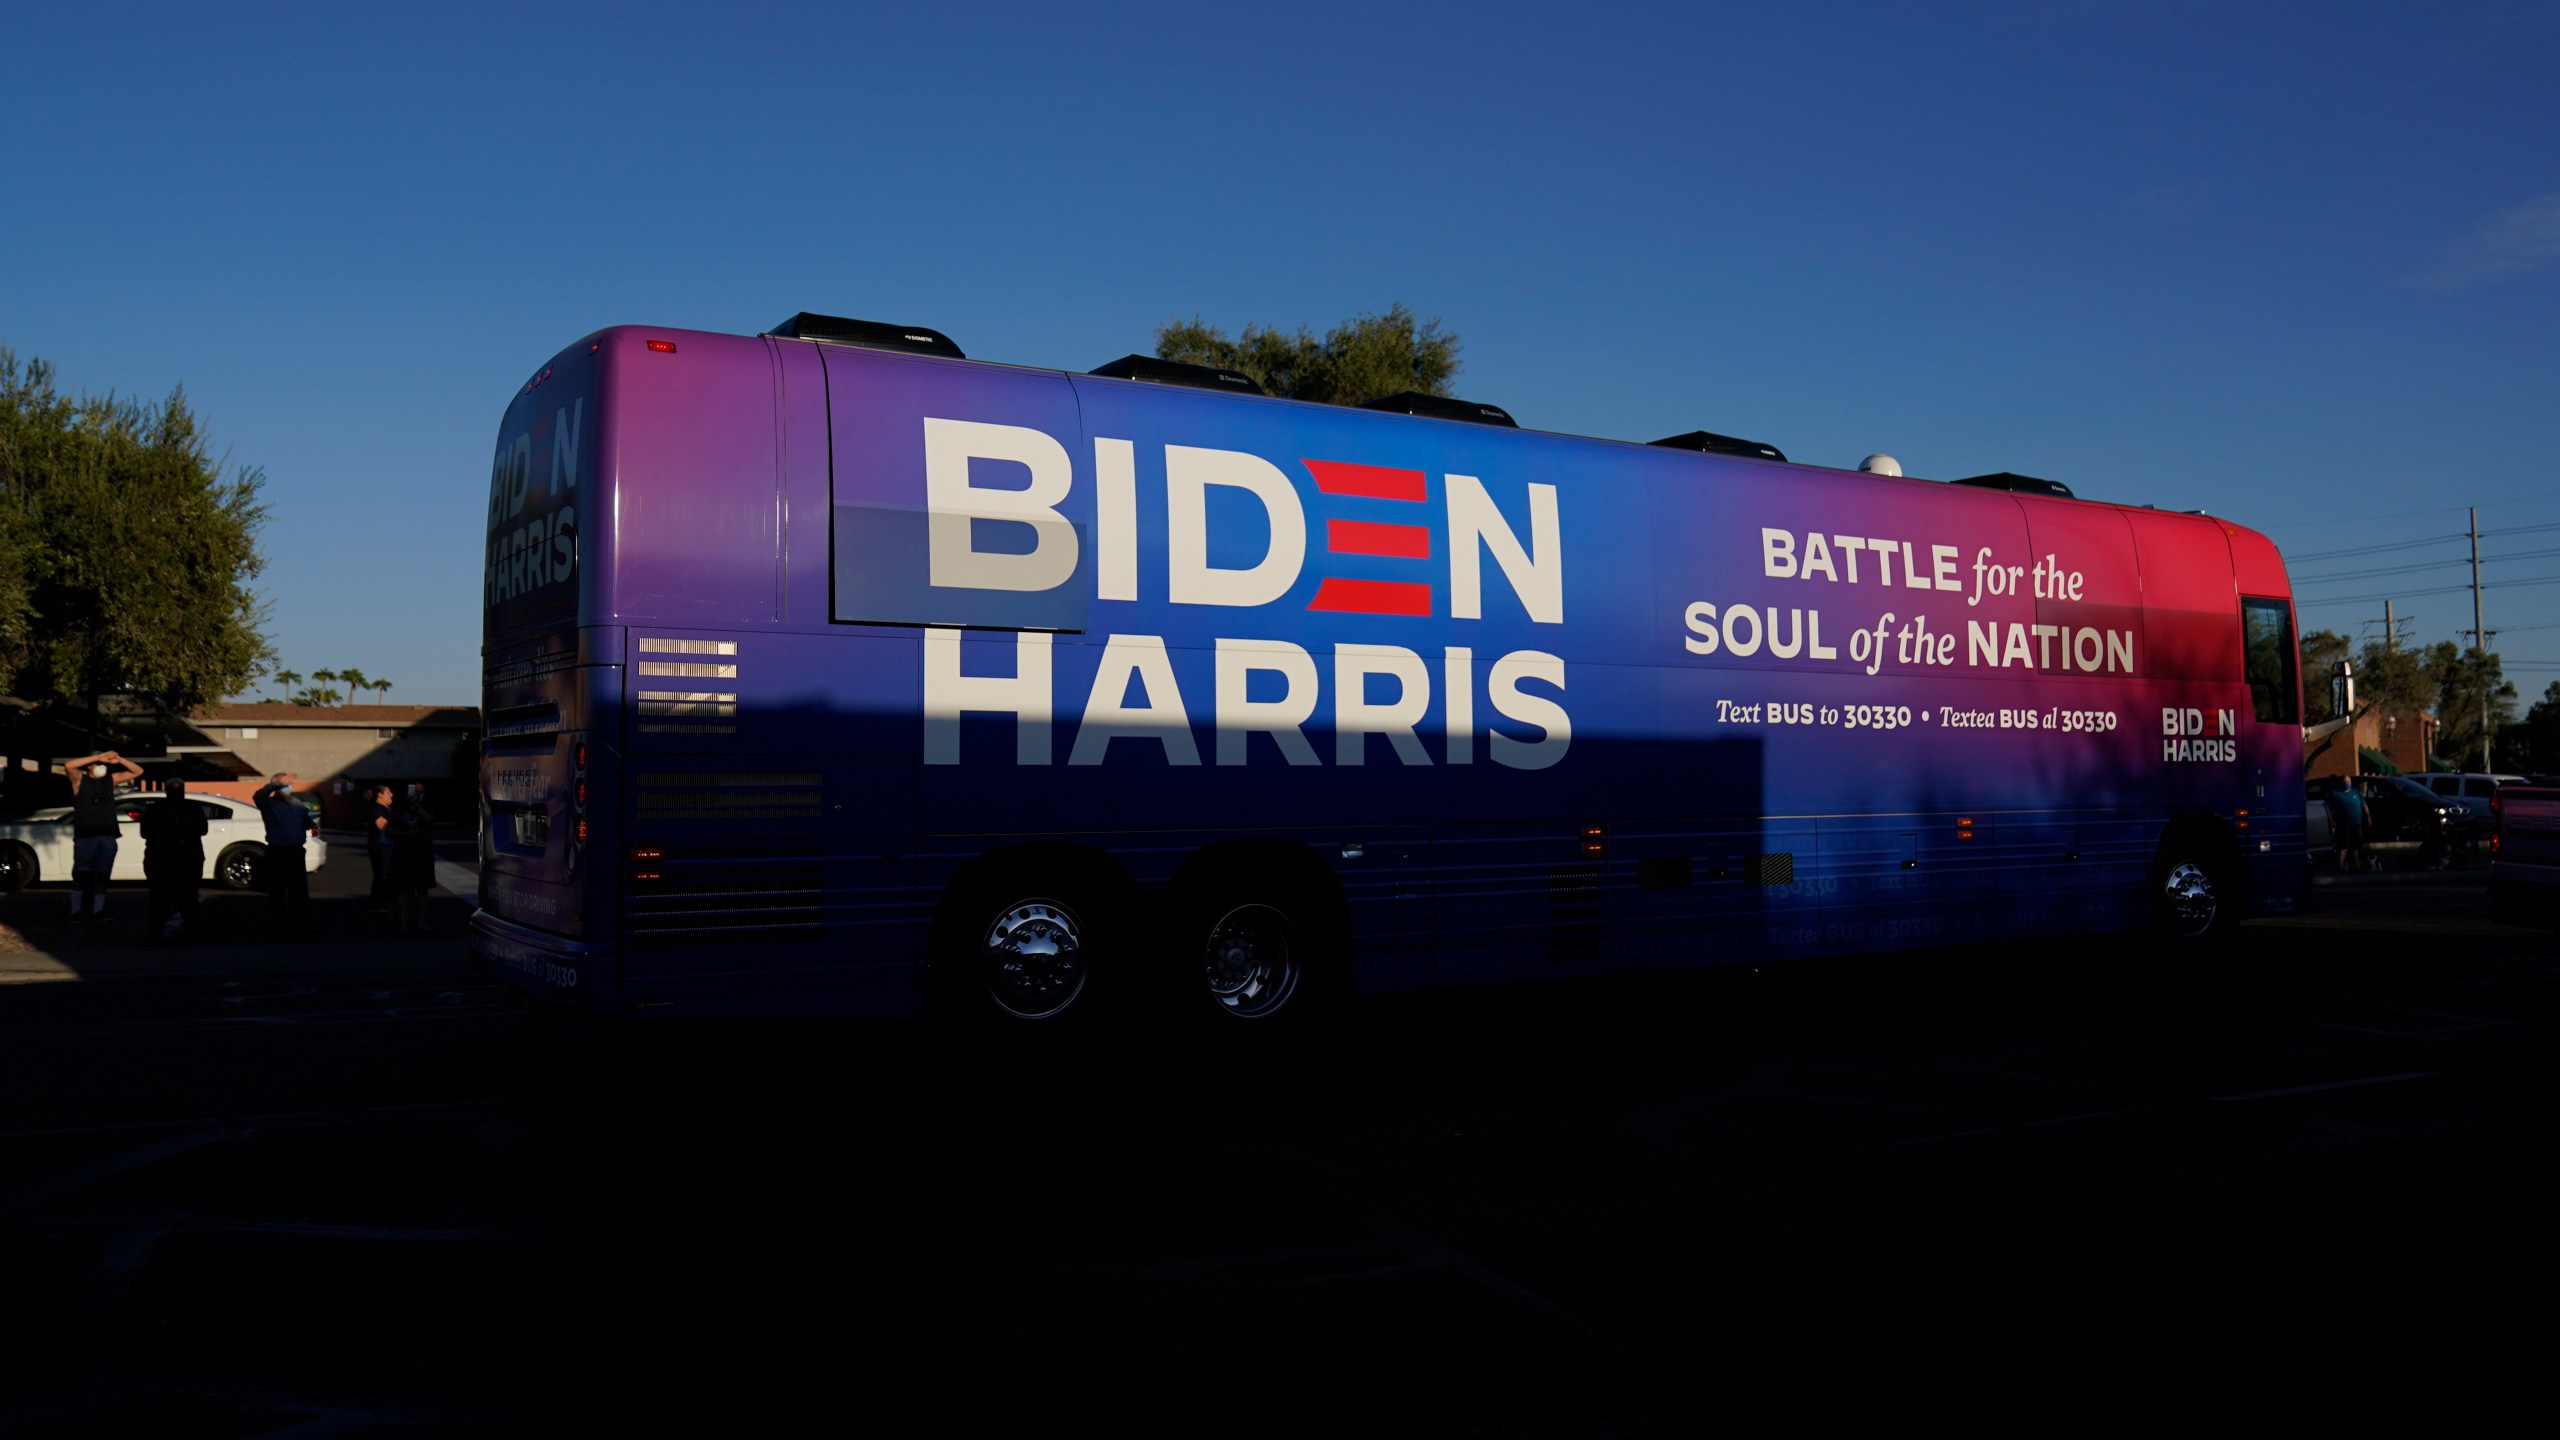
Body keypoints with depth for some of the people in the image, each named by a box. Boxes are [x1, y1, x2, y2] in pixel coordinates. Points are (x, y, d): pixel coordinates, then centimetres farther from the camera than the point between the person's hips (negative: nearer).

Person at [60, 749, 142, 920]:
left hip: (108, 836, 4)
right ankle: (77, 912, -4)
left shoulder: (110, 779, 15)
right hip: (85, 836, -4)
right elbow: (68, 766, -17)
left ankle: (97, 910, 8)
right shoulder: (80, 779, 4)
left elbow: (138, 771, 17)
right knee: (81, 875, -5)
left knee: (102, 876, 5)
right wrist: (99, 757, -18)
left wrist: (119, 760, 0)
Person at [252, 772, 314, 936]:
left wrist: (312, 823, -6)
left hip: (296, 852, 6)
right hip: (278, 853, -6)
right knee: (278, 892, -1)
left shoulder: (297, 804, 15)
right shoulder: (270, 804, -4)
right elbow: (257, 796, -25)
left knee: (300, 891, 11)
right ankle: (279, 926, 5)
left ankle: (301, 924, 19)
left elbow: (307, 822, 18)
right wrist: (277, 784, -30)